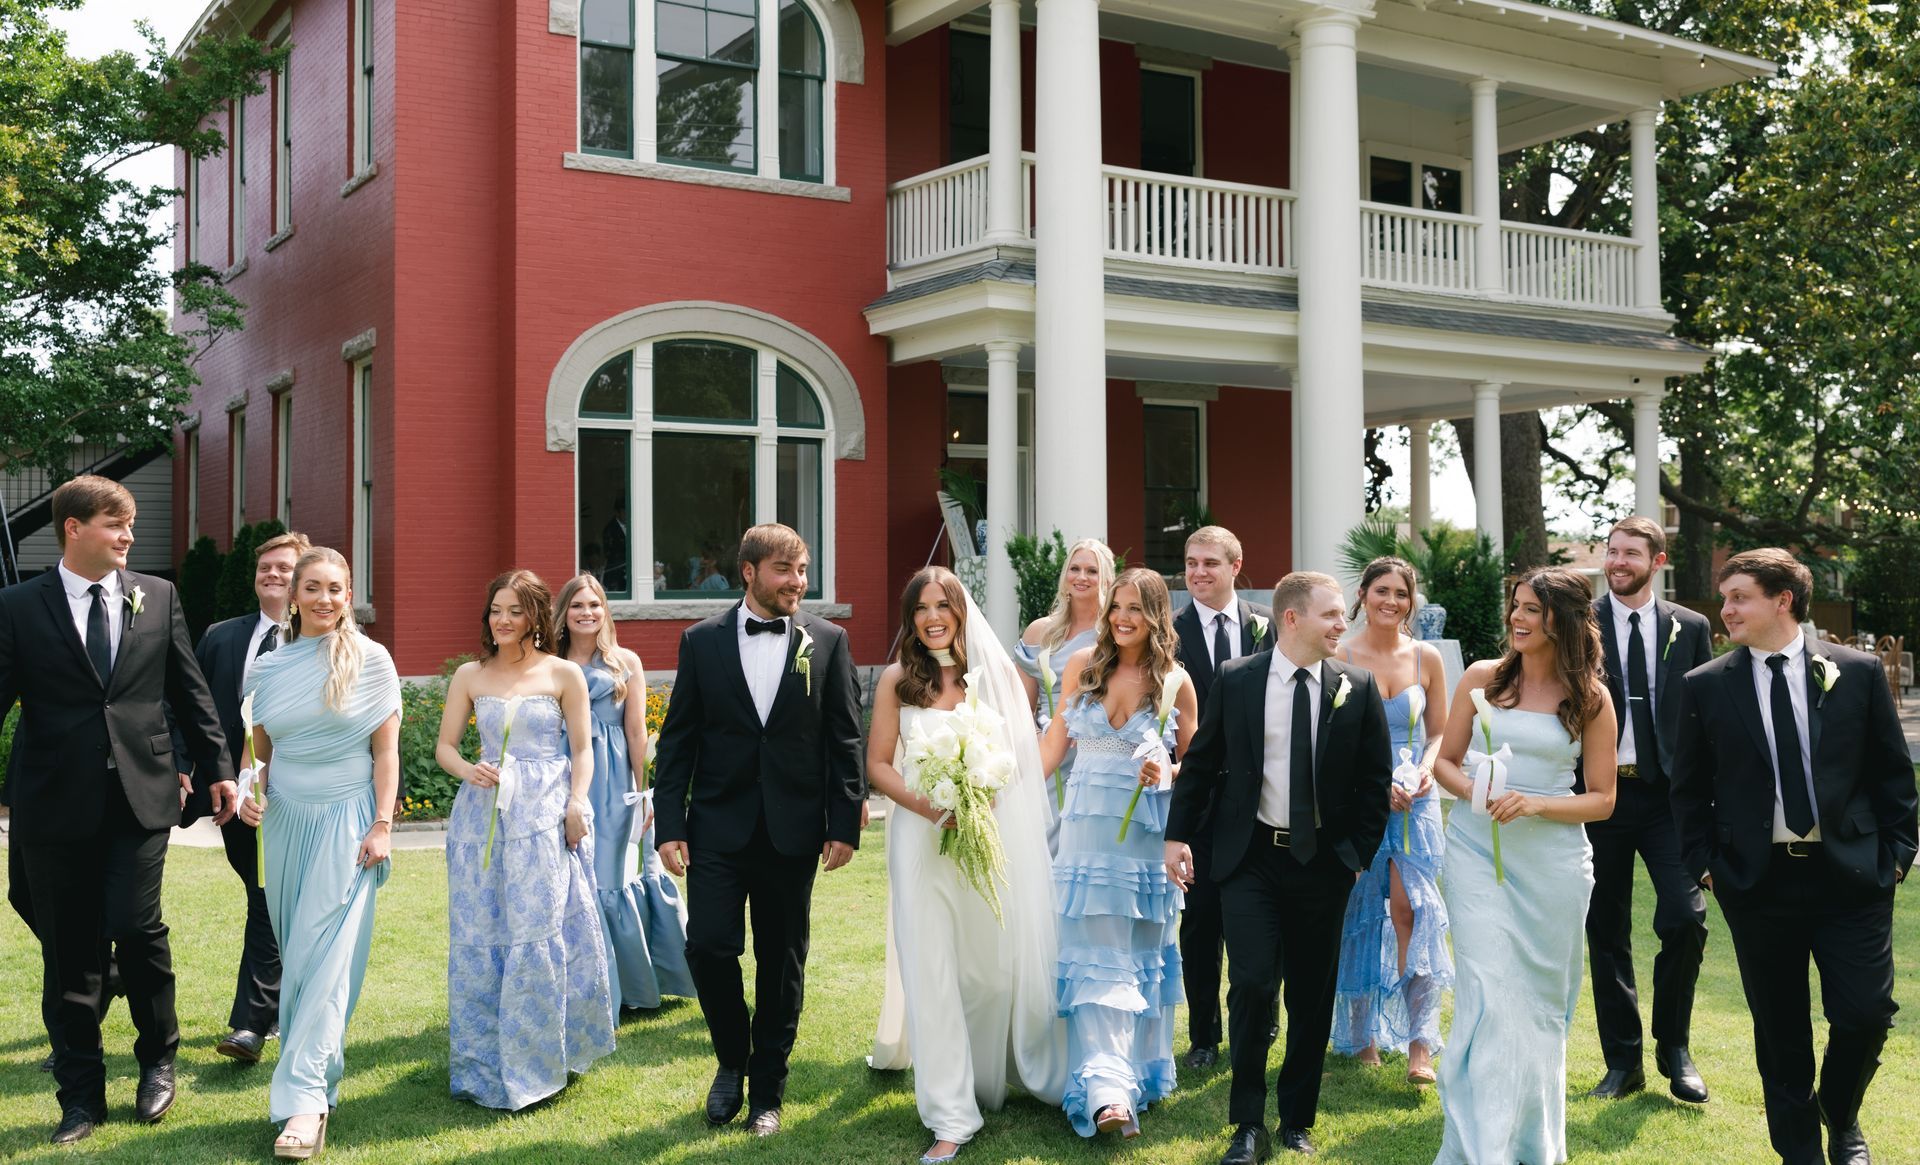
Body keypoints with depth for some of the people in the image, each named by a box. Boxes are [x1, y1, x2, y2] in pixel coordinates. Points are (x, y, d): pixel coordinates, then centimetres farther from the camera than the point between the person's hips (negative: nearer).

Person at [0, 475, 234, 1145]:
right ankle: (81, 1096, 21)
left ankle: (157, 1059, 16)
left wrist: (218, 768, 11)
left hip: (141, 795, 0)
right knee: (69, 953, 7)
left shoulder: (157, 597, 7)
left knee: (136, 926, -10)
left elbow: (189, 690, 11)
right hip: (57, 805, 0)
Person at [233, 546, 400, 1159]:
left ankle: (306, 1097, -14)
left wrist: (382, 825, -8)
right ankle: (316, 1074, 19)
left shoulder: (371, 660, -2)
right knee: (296, 953, 7)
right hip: (285, 821, 4)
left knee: (327, 954, -11)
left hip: (346, 821, -4)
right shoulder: (267, 670, 8)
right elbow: (262, 753, 17)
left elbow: (385, 750, -2)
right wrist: (248, 792, -3)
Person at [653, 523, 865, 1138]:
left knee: (782, 962, 8)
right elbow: (677, 740, 2)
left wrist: (845, 825, -3)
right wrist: (669, 825, -4)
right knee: (708, 947, -7)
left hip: (793, 830, 0)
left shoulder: (828, 641, 2)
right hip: (719, 826, 0)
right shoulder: (702, 640, 2)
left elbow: (845, 739, 2)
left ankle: (767, 1091, 23)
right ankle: (732, 1060, 21)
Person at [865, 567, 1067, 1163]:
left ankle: (1040, 1074, 33)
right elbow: (878, 765, 2)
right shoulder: (896, 680, 3)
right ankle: (951, 1117, 7)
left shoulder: (994, 672, 4)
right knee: (933, 972, 0)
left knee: (1002, 962, 7)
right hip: (923, 838, 0)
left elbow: (1020, 751, 5)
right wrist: (929, 807, -14)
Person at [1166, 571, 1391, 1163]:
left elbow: (1375, 779, 5)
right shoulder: (1235, 680, -3)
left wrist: (1359, 853, 2)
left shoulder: (1357, 688, 0)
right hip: (1250, 856, -1)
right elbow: (1200, 762, 4)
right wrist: (1178, 835, -1)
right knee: (1252, 985, -8)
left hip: (1323, 863, 2)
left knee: (1312, 996, 9)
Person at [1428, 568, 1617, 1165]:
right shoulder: (1483, 678, 3)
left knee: (1540, 1001, 10)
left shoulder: (1591, 699, 1)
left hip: (1552, 861, 1)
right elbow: (1445, 761, 9)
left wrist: (1536, 804, -15)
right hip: (1478, 852, 0)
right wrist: (1471, 791, -13)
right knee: (1488, 998, -9)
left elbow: (1602, 800, 2)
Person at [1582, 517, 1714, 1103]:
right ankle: (1623, 1061, 19)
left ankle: (1674, 1049, 11)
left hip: (1669, 795, 0)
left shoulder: (1690, 629, 7)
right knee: (1606, 933, 6)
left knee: (1685, 917, -11)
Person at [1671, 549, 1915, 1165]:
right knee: (1779, 1029, 7)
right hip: (1758, 879, 0)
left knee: (1865, 1015, -1)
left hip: (1852, 876, 0)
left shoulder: (1859, 672, 1)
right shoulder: (1705, 686, 1)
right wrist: (1704, 863, 0)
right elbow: (1689, 788, 7)